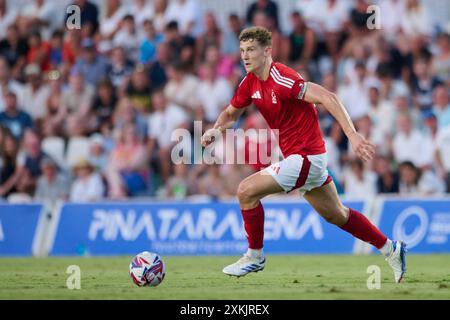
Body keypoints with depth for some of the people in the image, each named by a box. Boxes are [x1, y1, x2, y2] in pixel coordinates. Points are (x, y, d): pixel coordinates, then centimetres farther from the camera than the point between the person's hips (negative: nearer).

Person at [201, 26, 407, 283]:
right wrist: (216, 129, -2)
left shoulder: (281, 79, -23)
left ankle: (255, 256, 3)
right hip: (310, 158, 9)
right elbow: (232, 112, 20)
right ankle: (391, 249, 32)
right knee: (336, 215, 20)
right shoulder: (250, 82, 4)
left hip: (305, 157, -9)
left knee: (246, 191, -13)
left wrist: (352, 134, -37)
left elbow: (328, 98, -29)